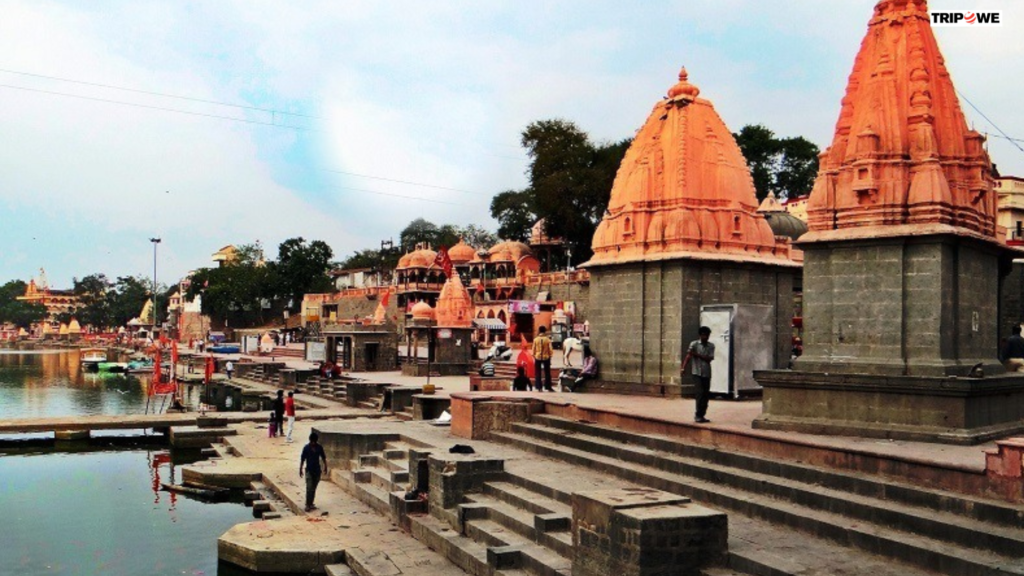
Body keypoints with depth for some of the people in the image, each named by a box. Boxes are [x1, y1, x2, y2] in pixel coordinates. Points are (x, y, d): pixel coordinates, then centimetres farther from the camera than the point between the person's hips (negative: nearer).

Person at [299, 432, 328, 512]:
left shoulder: (319, 447, -1)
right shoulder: (306, 448, -10)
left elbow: (323, 458, 10)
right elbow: (302, 459, -6)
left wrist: (325, 467, 10)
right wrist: (300, 470, -6)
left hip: (317, 470, 3)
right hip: (309, 470, -3)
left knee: (313, 488, 10)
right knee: (309, 488, -9)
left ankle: (311, 504, 20)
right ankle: (307, 505, -4)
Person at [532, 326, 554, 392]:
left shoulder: (535, 339, -5)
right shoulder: (548, 339, -7)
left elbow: (533, 350, -2)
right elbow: (550, 349, -6)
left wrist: (534, 356, 9)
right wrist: (550, 356, 7)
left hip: (538, 358, 0)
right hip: (546, 357, 0)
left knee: (538, 373, 7)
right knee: (547, 373, 9)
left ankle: (539, 387, 4)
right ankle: (548, 387, 10)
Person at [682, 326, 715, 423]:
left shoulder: (711, 346, 8)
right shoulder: (694, 344, -2)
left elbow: (709, 359, -3)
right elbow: (688, 356, -14)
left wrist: (697, 355, -13)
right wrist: (683, 368, -28)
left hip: (707, 373, 4)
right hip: (698, 373, -4)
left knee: (706, 394, 5)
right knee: (700, 393, -11)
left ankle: (701, 415, 15)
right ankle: (698, 416, -6)